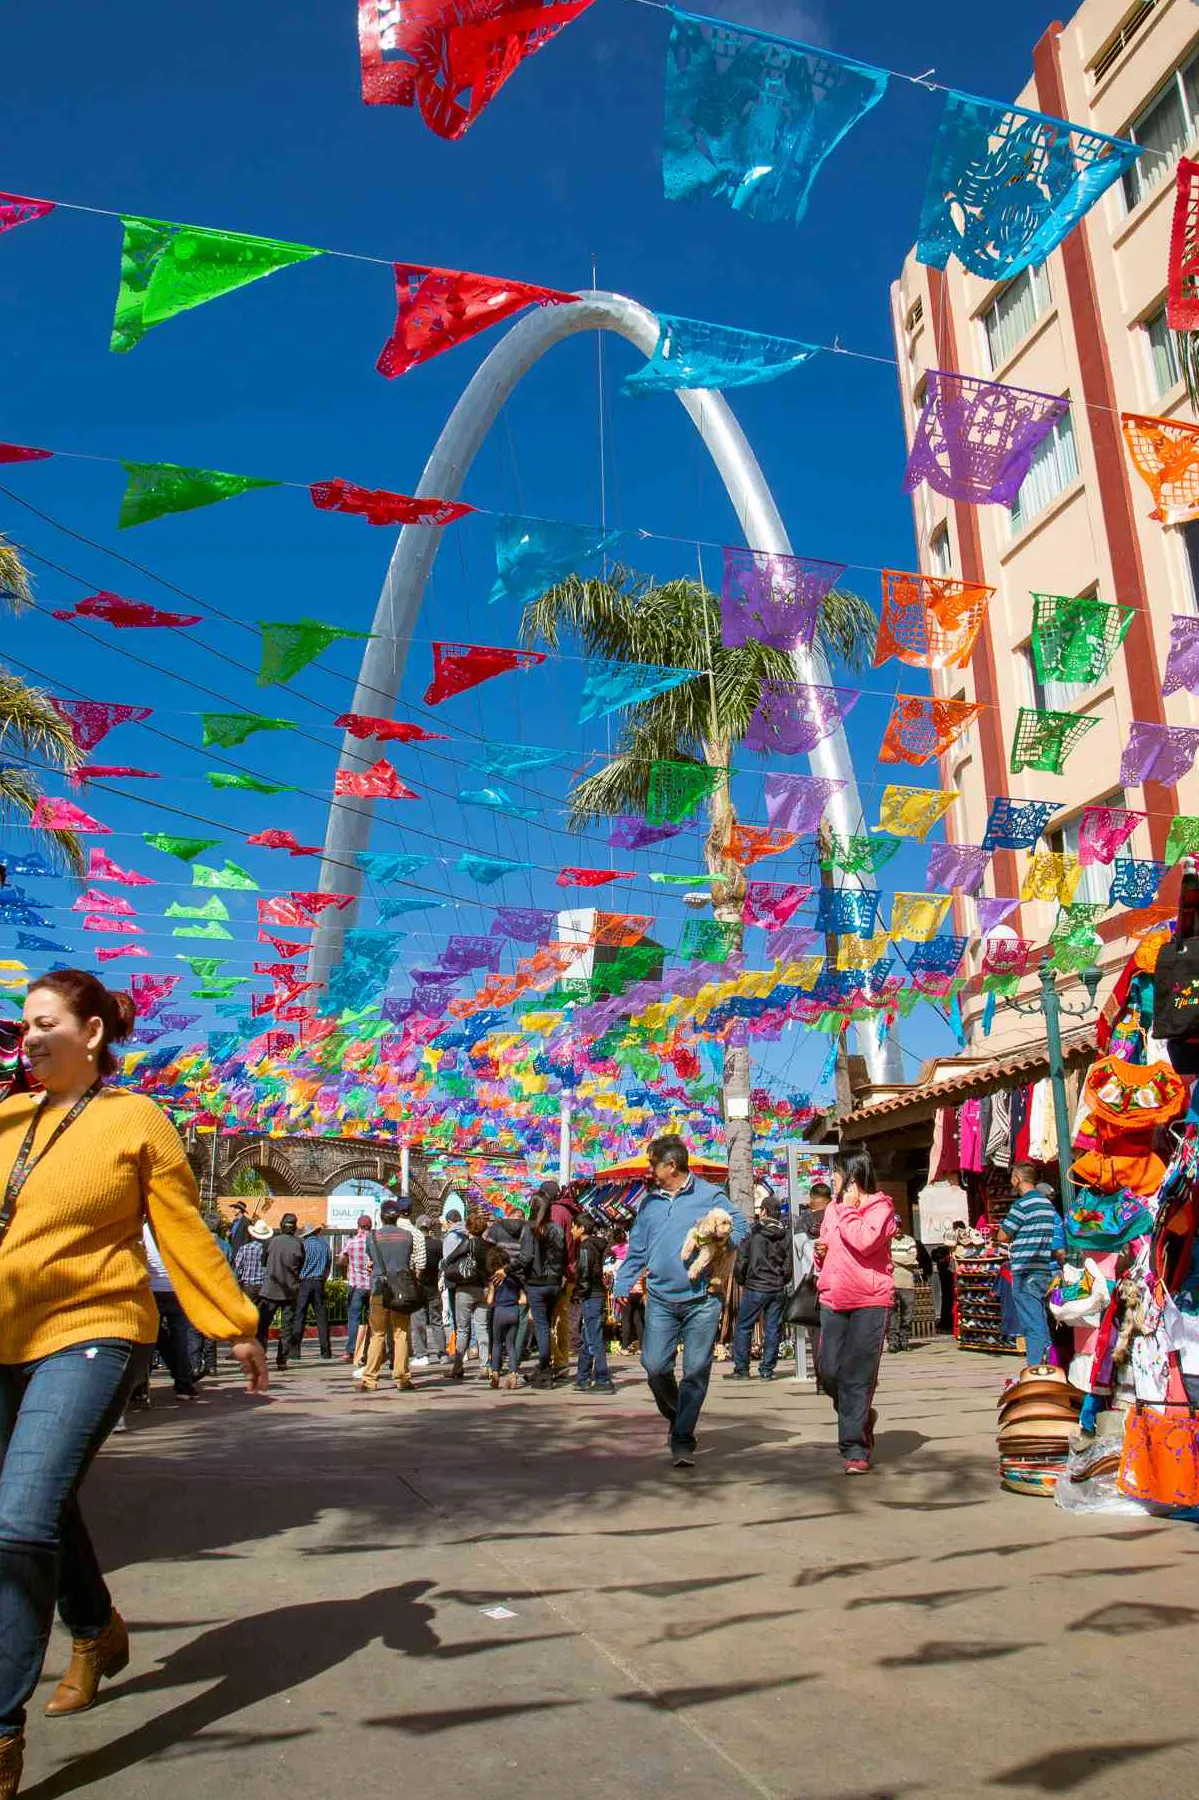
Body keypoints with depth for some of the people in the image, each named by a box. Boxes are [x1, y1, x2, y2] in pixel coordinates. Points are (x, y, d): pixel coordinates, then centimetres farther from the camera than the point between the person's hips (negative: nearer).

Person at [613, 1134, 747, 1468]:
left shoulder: (710, 1196, 0)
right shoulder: (650, 1202, 13)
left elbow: (739, 1227, -3)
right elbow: (636, 1249, 16)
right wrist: (622, 1286, 8)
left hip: (702, 1299, -3)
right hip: (661, 1299, 3)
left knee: (696, 1371, -2)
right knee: (654, 1366, -3)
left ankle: (682, 1440, 9)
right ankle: (676, 1417, 25)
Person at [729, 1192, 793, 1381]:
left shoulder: (753, 1232, -8)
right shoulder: (786, 1234, 2)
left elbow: (741, 1261, -6)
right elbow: (790, 1263, 6)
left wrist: (741, 1281, 10)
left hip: (755, 1287, -4)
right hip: (778, 1289, 4)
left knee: (743, 1327, 6)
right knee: (772, 1329, 9)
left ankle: (741, 1369, 7)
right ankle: (767, 1370, 10)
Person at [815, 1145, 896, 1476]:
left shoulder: (880, 1206, -3)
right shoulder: (832, 1209, 17)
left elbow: (865, 1241, -21)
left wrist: (848, 1209, -9)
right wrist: (821, 1253, 6)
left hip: (869, 1302, -6)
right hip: (833, 1299, 6)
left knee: (858, 1377, -6)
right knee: (829, 1371, 5)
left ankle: (856, 1449, 1)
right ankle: (860, 1416, 31)